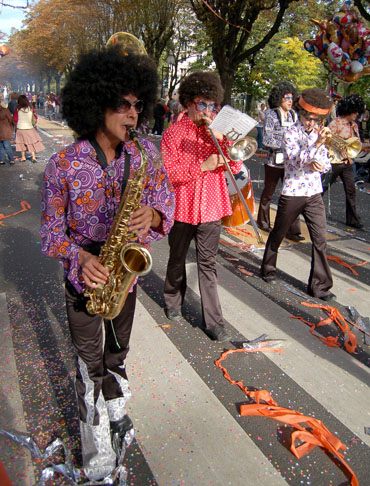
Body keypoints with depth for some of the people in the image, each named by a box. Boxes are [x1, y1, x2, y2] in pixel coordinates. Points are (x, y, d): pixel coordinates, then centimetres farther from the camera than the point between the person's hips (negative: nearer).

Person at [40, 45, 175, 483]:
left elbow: (167, 206, -2)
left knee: (117, 352, 24)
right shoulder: (64, 164, -16)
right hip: (85, 279, -3)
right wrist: (80, 256, -27)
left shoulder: (146, 154, -7)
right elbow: (51, 232, -9)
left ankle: (115, 406, 53)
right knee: (90, 364, 11)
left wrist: (151, 215, -25)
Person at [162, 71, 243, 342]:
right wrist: (203, 166, -24)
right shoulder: (173, 133, -4)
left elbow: (235, 167, -5)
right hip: (182, 209, -1)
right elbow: (169, 173, -14)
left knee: (208, 265, 5)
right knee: (177, 260, 17)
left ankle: (214, 321, 12)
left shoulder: (219, 132, 6)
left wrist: (221, 137, -15)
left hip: (211, 208, 2)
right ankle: (173, 303, 41)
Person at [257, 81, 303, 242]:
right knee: (268, 194, 11)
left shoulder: (293, 116, 10)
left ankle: (293, 230, 1)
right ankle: (263, 221, 31)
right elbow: (267, 140, -15)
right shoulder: (271, 115, -7)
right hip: (275, 162, -4)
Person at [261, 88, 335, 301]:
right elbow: (297, 161, -23)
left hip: (315, 194, 4)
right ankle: (268, 268, 35)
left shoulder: (319, 133, 7)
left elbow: (327, 163, 11)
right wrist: (317, 143, -33)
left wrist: (318, 164, -11)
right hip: (292, 193, -4)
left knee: (320, 239, -1)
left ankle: (320, 285, 8)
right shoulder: (291, 133, -9)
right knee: (278, 234, 13)